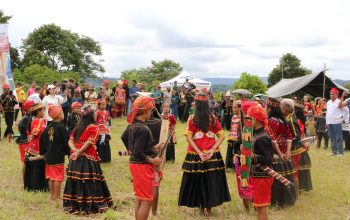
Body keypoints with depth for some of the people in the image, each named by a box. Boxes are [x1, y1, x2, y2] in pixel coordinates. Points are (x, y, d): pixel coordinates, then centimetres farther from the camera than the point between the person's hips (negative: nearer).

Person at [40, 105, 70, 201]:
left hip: (49, 156, 7)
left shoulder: (48, 127, 4)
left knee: (51, 178, 15)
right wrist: (68, 152, 1)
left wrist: (43, 152, 18)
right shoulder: (61, 128, -16)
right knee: (58, 178, 1)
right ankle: (56, 197, 5)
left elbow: (42, 140, 9)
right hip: (58, 157, -7)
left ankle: (52, 196, 24)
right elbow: (66, 142, -14)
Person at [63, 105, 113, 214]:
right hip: (88, 160, -6)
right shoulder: (93, 127, -5)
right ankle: (90, 206, -1)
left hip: (75, 159, 6)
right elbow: (89, 142, -15)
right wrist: (78, 152, -13)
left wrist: (75, 151, -8)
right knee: (89, 183, -2)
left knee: (75, 181, 8)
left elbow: (70, 141, 5)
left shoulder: (77, 127, 14)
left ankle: (74, 205, 13)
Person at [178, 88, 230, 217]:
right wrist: (212, 149, -8)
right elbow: (221, 136, -2)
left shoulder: (192, 119, -6)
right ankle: (209, 208, 17)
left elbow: (189, 138, -12)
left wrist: (199, 152, -13)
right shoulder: (213, 118, 1)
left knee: (197, 180, 13)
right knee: (211, 181, 11)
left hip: (196, 155, -2)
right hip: (211, 155, 2)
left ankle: (202, 207, 23)